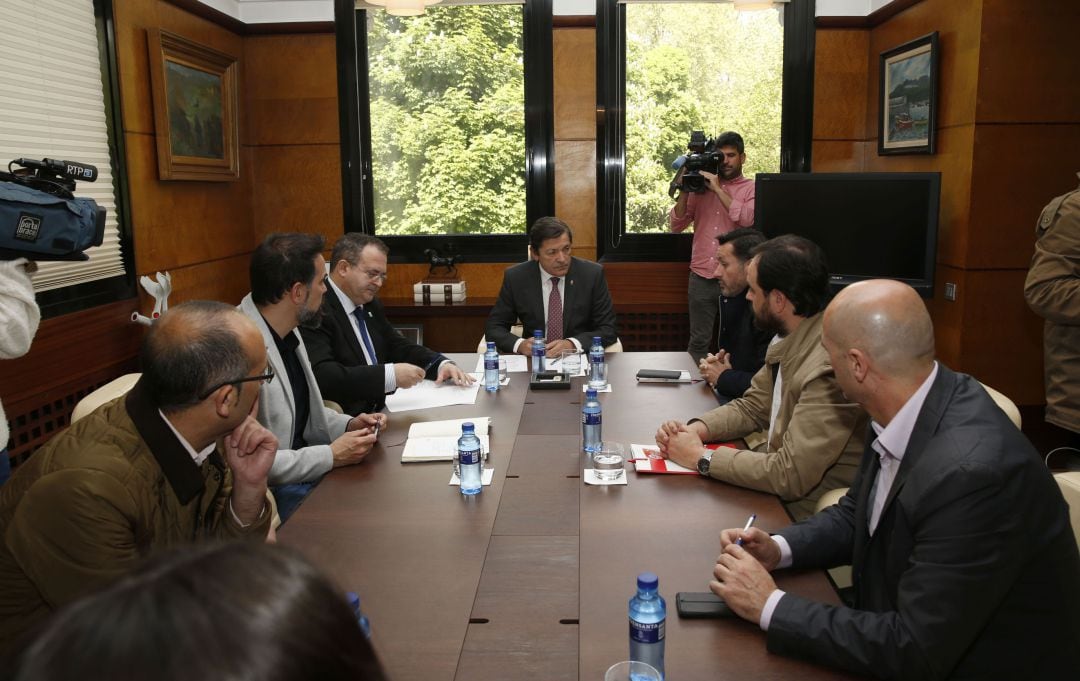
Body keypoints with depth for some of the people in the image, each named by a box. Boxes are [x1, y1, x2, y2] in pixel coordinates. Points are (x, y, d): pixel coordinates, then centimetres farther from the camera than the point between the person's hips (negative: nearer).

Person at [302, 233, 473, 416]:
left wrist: (442, 364, 1)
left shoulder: (370, 305, 13)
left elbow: (398, 347, 19)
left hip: (379, 413, 8)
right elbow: (321, 375, -26)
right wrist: (390, 375, -28)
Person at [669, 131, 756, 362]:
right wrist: (684, 191, -4)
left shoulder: (752, 188, 4)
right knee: (698, 341, 6)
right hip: (701, 277, 2)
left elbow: (748, 219, -16)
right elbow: (676, 226, 8)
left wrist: (718, 189, -13)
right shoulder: (701, 186, 11)